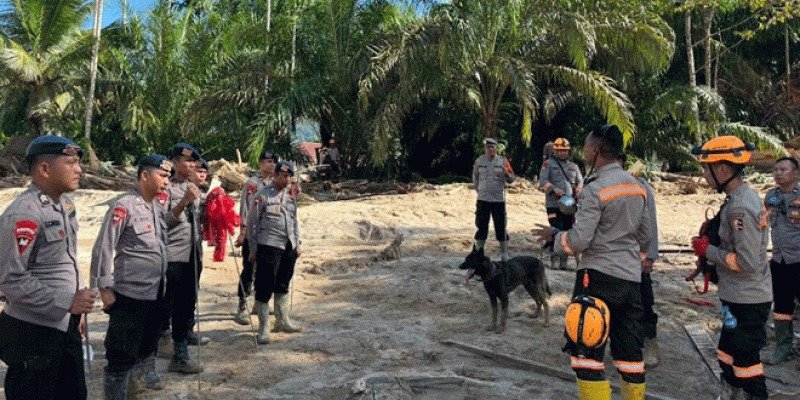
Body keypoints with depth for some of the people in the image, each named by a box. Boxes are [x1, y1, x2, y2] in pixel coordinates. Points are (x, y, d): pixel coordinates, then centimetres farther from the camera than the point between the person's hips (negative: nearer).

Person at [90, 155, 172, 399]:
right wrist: (105, 288, -14)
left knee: (148, 345, 21)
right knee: (122, 352, 3)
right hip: (129, 294, -8)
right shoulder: (123, 207, -14)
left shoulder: (158, 208, 9)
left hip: (155, 293, 8)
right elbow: (103, 248, -14)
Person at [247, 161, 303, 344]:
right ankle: (263, 328, 5)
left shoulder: (291, 197, 15)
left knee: (283, 286, 16)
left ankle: (282, 321, 29)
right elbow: (252, 223, -3)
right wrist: (253, 249, -5)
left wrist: (297, 243, 15)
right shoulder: (262, 196, -3)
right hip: (269, 245, -6)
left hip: (289, 247, 6)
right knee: (265, 287, -4)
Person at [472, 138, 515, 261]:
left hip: (499, 199, -1)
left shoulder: (503, 161, -1)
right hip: (483, 199, 2)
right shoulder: (479, 161, 3)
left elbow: (511, 179, 0)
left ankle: (504, 253, 12)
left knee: (501, 227, 3)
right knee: (481, 226, 9)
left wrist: (506, 173, -20)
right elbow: (475, 177, 17)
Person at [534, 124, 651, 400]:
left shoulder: (595, 189, -14)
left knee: (586, 353, 0)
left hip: (599, 276, -8)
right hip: (632, 278, 8)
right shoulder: (637, 186, 10)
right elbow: (644, 234, 19)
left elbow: (577, 242, -16)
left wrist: (553, 235, 1)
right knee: (630, 352, 15)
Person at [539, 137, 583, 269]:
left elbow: (580, 181, 16)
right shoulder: (548, 164, 3)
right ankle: (553, 260, -1)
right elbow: (542, 182, -5)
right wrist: (554, 189, -21)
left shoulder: (574, 166, 17)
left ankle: (563, 262, 15)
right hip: (554, 204, -5)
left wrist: (578, 190, -7)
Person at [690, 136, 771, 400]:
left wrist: (709, 251, -15)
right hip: (738, 297, 10)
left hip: (747, 301, -10)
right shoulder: (744, 195, 7)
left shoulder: (739, 207, -24)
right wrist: (711, 249, 8)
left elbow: (748, 264, -25)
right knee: (728, 355, 22)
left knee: (745, 359, 3)